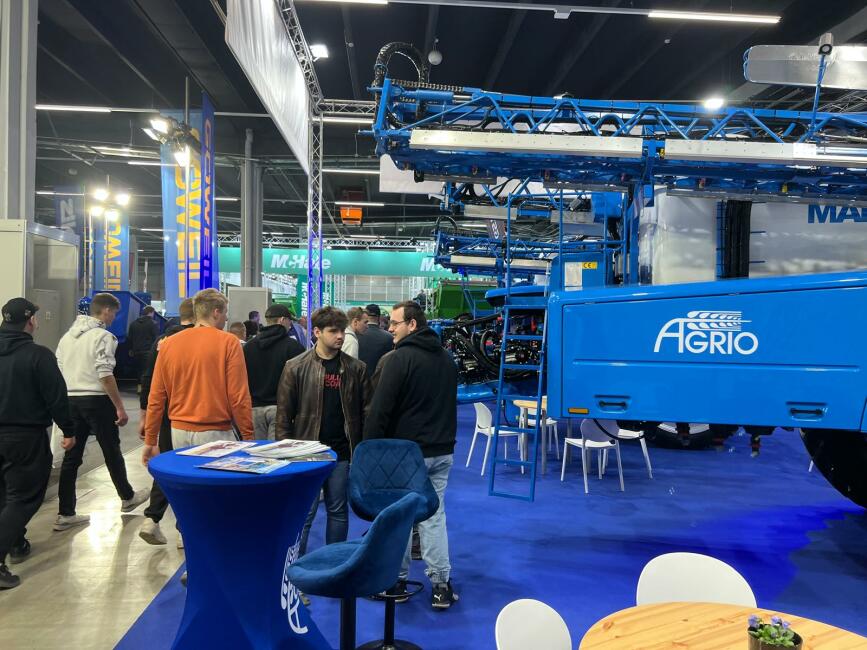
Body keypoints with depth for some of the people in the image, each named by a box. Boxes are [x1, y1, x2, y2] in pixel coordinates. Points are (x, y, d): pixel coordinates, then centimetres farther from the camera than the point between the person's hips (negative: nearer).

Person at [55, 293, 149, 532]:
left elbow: (57, 370, 15)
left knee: (72, 455, 8)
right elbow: (105, 375, -19)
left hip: (71, 400, 7)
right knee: (112, 451, 9)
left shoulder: (68, 335, 13)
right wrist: (120, 407, -16)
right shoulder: (103, 336, -12)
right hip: (96, 400, -7)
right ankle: (127, 498, 26)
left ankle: (65, 514, 11)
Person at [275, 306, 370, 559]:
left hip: (342, 453, 2)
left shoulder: (355, 368, 3)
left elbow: (366, 412, 5)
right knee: (303, 514, 3)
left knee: (338, 511, 13)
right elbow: (284, 414, -2)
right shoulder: (296, 367, -3)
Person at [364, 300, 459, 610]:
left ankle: (397, 579, 18)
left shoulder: (399, 358, -14)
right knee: (434, 514, 10)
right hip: (442, 451, 6)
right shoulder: (446, 358, 11)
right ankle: (441, 584, 11)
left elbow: (381, 410, -16)